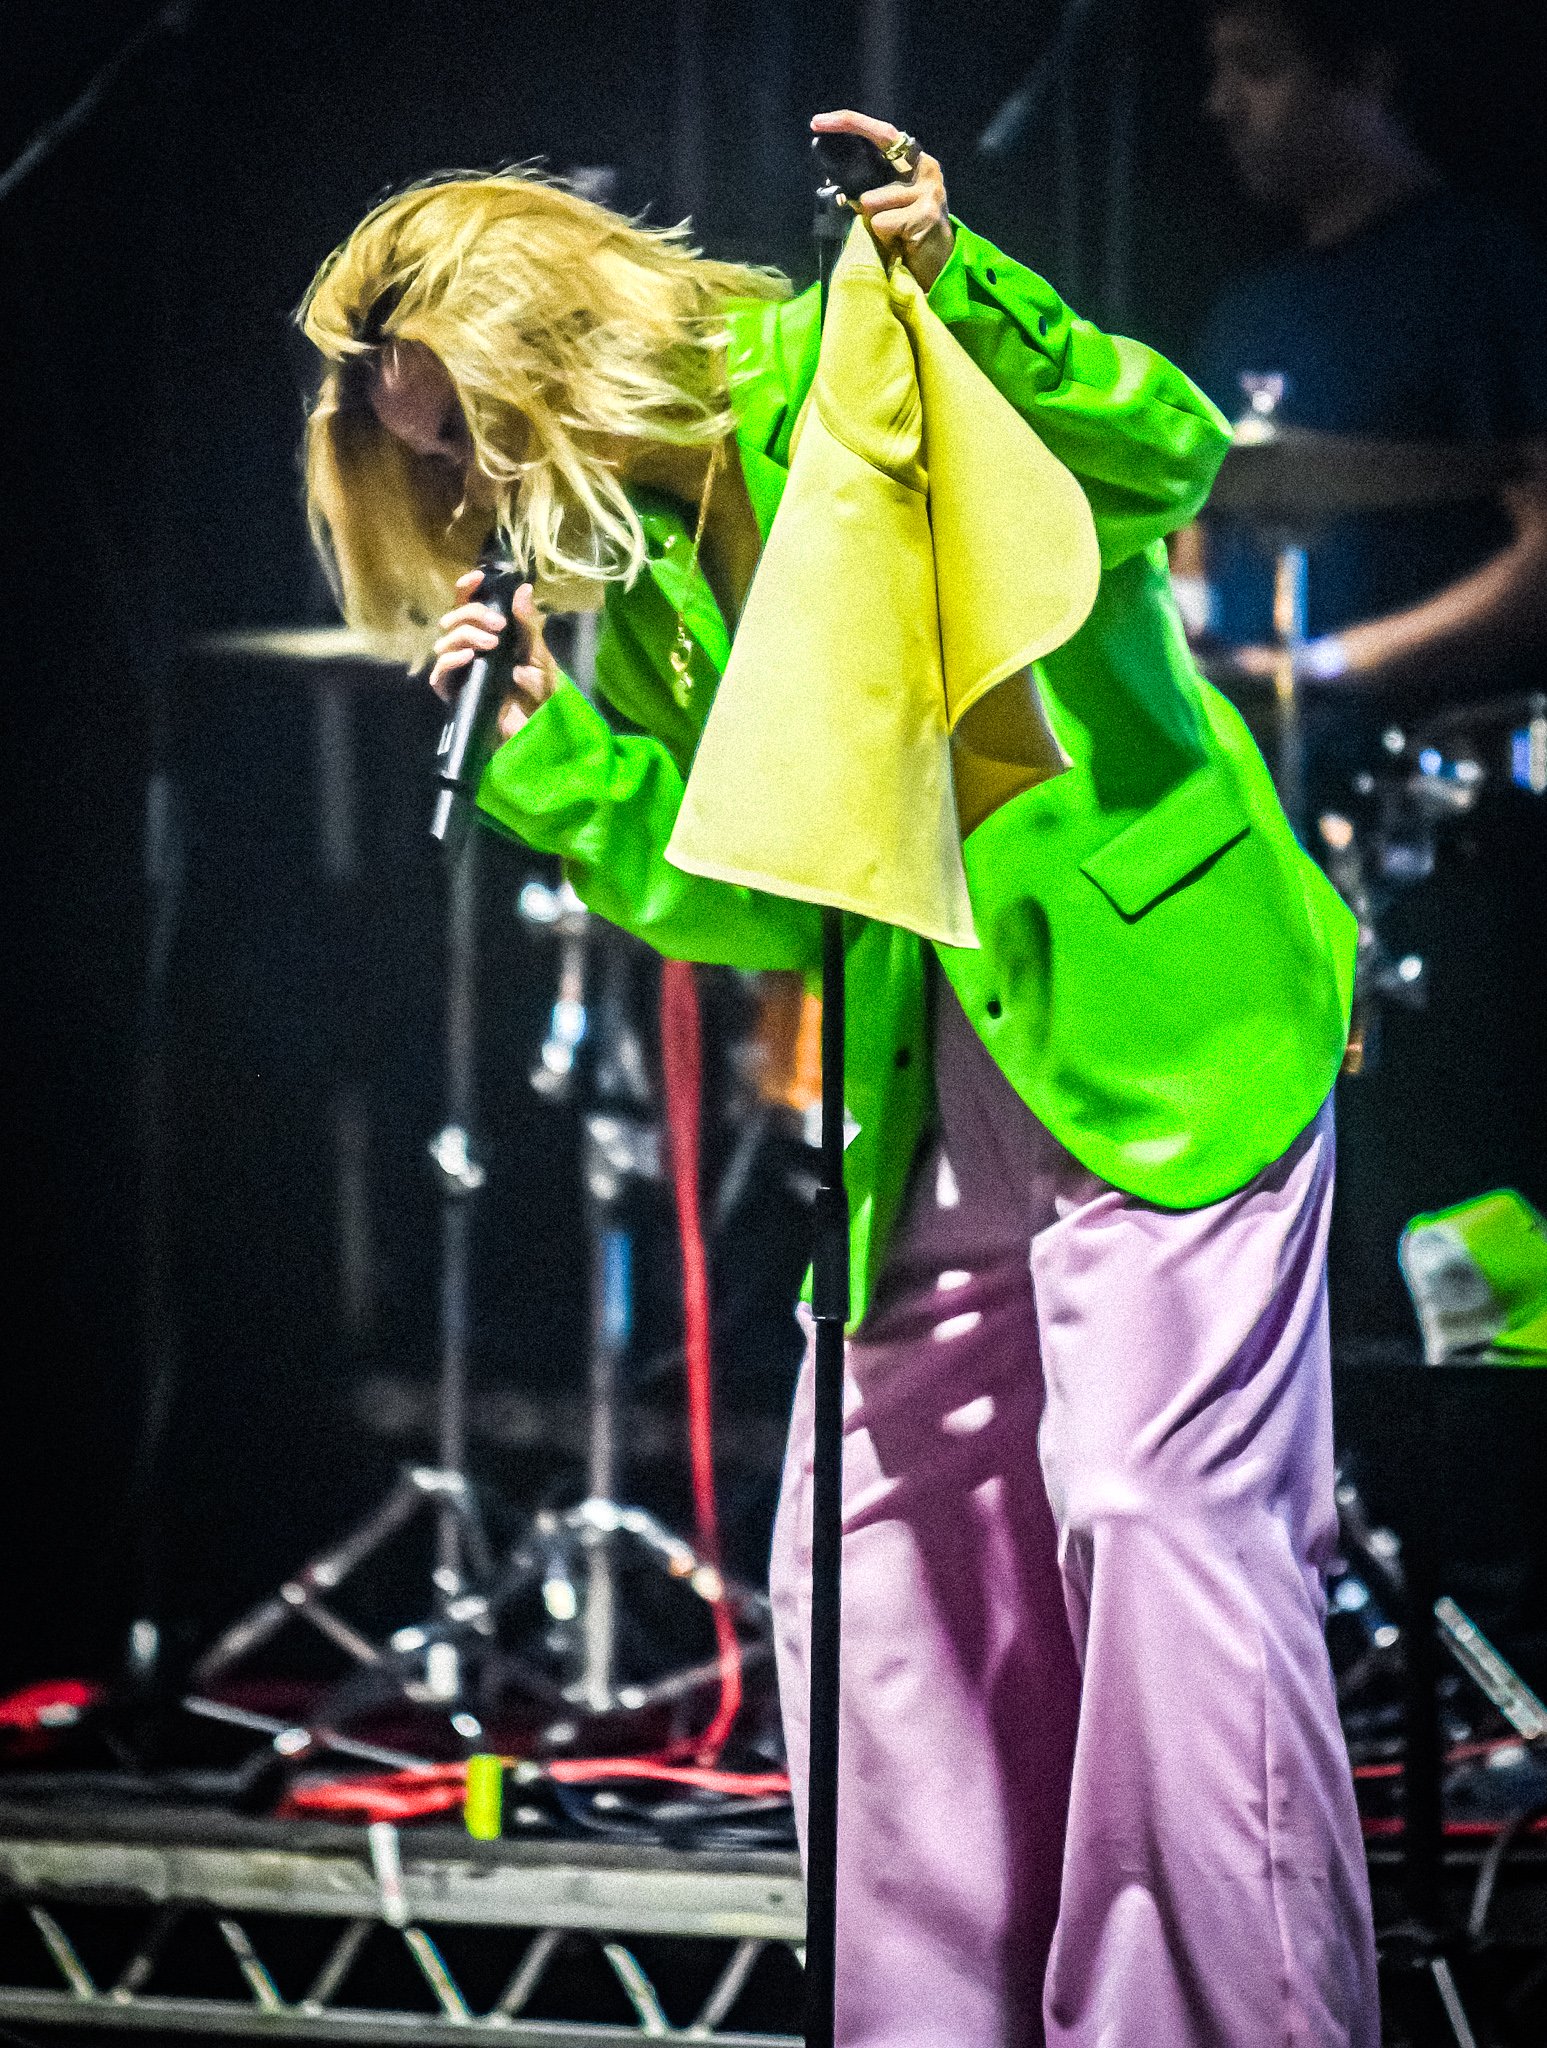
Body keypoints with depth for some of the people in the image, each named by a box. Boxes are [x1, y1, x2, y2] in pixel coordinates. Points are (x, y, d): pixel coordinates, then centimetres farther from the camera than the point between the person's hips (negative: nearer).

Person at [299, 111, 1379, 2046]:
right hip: (927, 1113, 8)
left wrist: (958, 289, -27)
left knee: (1162, 1511, -14)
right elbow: (755, 906, 10)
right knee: (875, 1561, 5)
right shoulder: (645, 603, 15)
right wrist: (545, 748, -1)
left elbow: (1168, 456, -15)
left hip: (1163, 1026, -8)